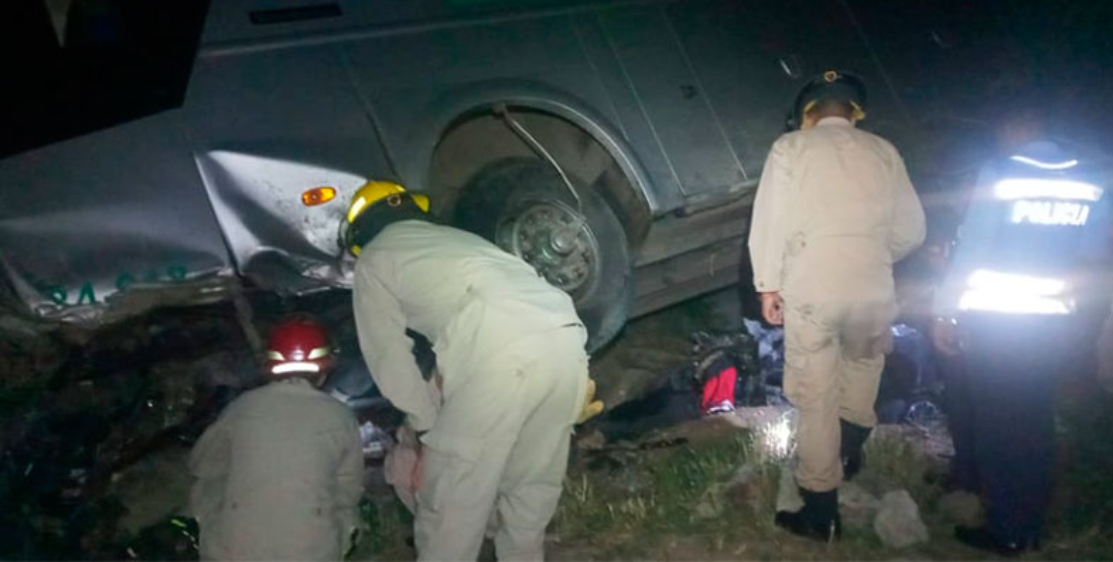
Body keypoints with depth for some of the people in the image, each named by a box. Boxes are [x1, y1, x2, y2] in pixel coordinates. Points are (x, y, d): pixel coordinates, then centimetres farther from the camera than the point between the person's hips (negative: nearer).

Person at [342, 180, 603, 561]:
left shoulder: (374, 258, 22)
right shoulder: (457, 237, 39)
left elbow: (390, 358, 19)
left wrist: (427, 426, 29)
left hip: (500, 352, -7)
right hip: (566, 336, 7)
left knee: (451, 498, 11)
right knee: (534, 486, 24)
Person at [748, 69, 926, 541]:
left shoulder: (790, 147, 3)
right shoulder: (883, 152, 10)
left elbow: (770, 221, -5)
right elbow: (911, 231, 11)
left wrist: (768, 284, 2)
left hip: (810, 289, -2)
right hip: (872, 289, 3)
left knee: (816, 399, 6)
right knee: (865, 361, 32)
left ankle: (821, 512, 14)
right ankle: (851, 447, 42)